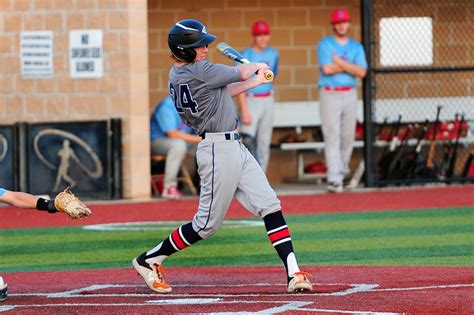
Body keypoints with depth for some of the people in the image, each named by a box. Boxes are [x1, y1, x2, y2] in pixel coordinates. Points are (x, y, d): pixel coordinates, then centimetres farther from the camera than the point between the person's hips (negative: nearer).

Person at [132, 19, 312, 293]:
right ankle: (149, 260, 15)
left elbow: (222, 91, 22)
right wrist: (257, 67, 18)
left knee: (271, 207, 2)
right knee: (207, 223, 0)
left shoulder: (179, 74, 10)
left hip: (235, 148, 10)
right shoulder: (198, 71, -17)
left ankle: (293, 273, -2)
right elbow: (241, 73, -4)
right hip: (219, 150, -10)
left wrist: (256, 81, 22)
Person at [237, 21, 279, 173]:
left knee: (264, 142, 5)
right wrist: (244, 111, -19)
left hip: (268, 101, 5)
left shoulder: (273, 53, 7)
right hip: (250, 101, -5)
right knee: (248, 140, -19)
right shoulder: (245, 56, -8)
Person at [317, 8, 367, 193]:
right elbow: (327, 69, -15)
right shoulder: (325, 44, 0)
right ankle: (334, 179, -17)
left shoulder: (356, 47, 11)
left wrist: (340, 63, -12)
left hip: (350, 95, 4)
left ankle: (342, 169, 32)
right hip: (329, 94, -4)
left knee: (348, 137, 8)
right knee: (332, 137, -11)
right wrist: (351, 67, -7)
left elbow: (361, 72, -4)